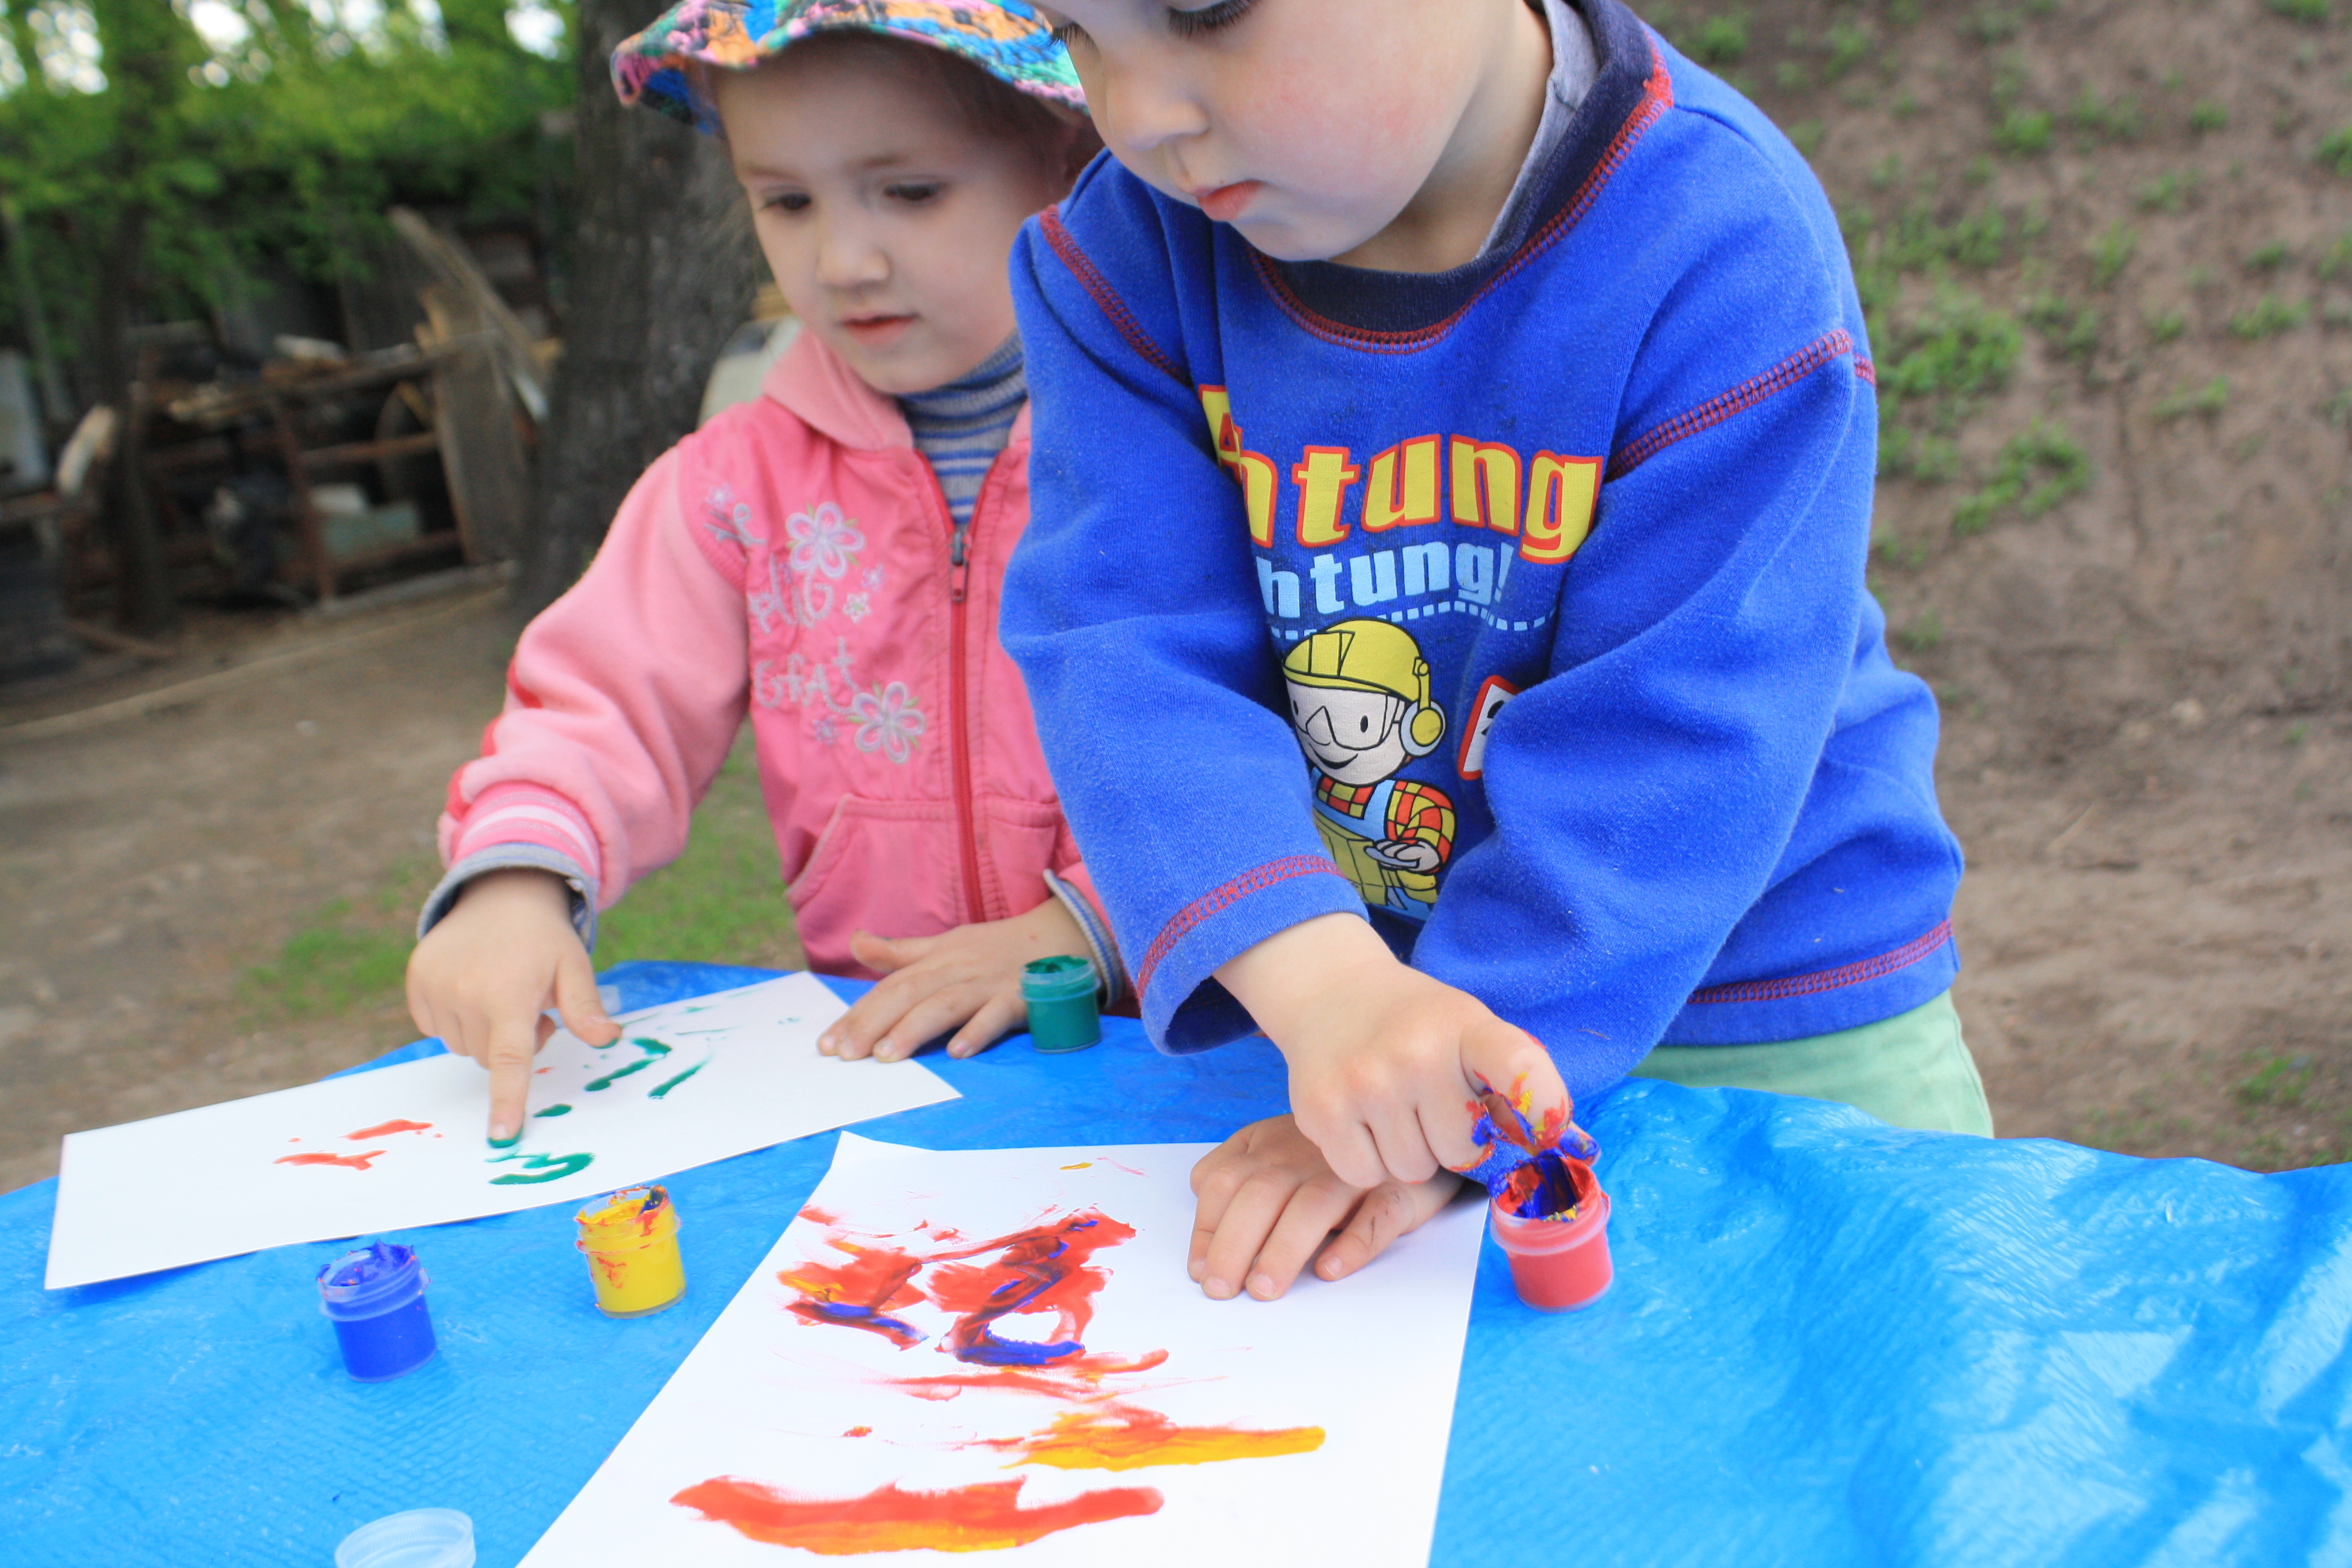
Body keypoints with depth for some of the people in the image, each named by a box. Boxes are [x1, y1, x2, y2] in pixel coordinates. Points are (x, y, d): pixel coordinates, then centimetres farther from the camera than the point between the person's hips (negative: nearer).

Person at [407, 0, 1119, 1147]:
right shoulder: (739, 481, 8)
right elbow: (605, 705, 3)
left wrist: (1088, 926, -18)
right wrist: (516, 879, -18)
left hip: (1150, 1044, -3)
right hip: (866, 1047, 4)